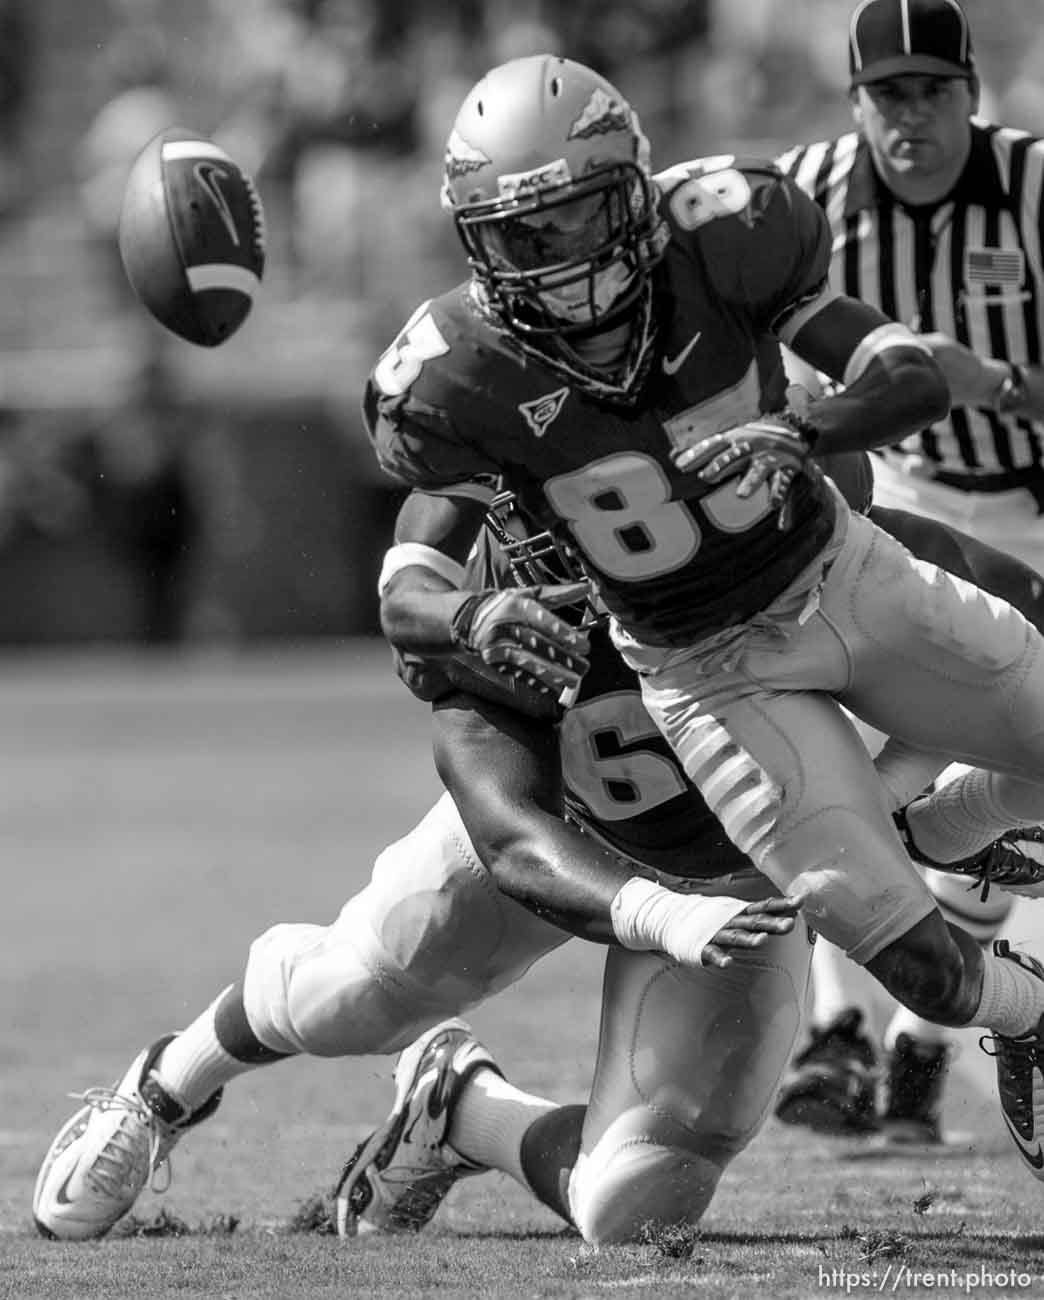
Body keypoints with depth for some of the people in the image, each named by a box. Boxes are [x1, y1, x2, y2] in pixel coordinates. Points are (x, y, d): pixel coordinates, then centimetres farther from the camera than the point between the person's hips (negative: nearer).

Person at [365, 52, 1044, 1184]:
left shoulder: (718, 243, -22)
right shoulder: (468, 378, -24)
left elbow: (915, 379, -21)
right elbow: (404, 598, -23)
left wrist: (797, 432, -41)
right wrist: (479, 617, -47)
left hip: (841, 573, 2)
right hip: (712, 668, -2)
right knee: (912, 960, -12)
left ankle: (929, 828, 30)